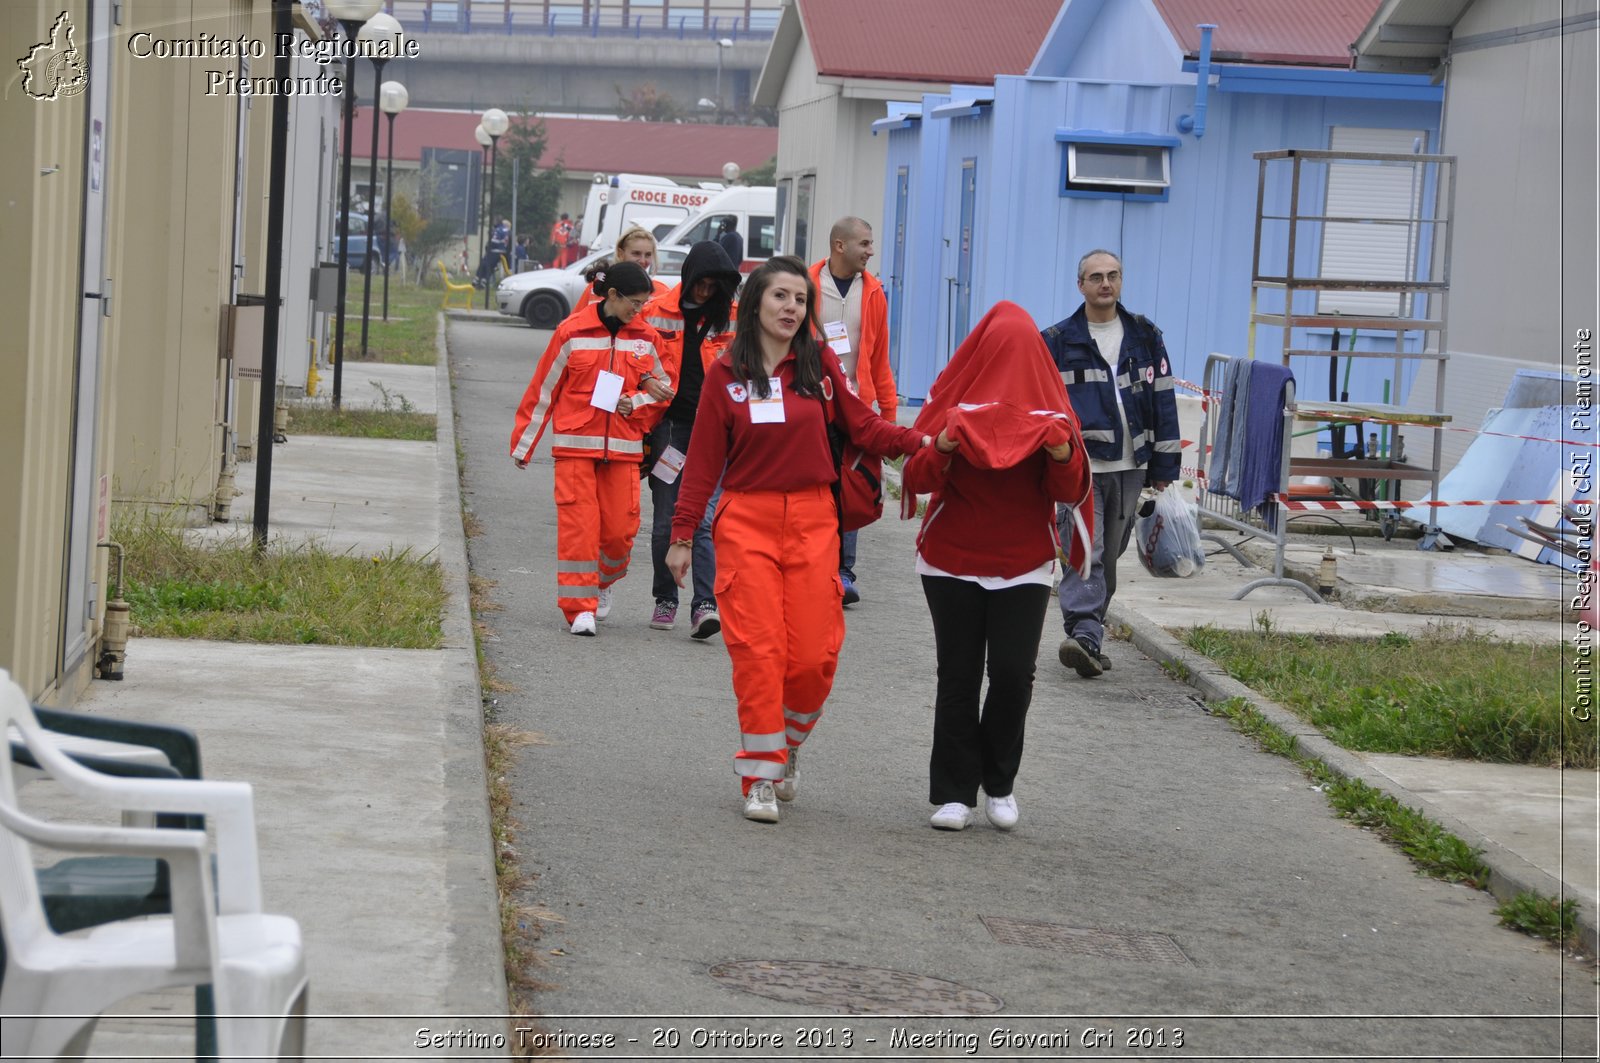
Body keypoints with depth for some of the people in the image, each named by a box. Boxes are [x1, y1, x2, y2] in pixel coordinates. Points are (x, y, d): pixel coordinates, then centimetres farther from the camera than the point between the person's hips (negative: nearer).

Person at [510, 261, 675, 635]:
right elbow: (543, 390, 4)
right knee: (578, 524, -8)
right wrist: (523, 445, 8)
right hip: (575, 446, -2)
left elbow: (663, 390, 16)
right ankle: (580, 607, -1)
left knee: (620, 527, -1)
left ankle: (604, 581, 29)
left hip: (623, 449, 3)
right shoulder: (572, 332, -2)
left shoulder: (646, 338, 6)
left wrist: (636, 403, -6)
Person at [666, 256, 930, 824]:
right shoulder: (726, 374, 2)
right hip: (746, 522, -1)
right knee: (757, 650, -7)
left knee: (815, 655, -3)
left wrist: (920, 441, -11)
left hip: (812, 521, 1)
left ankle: (784, 745, 24)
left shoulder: (821, 365, 5)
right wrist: (682, 534, 3)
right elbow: (704, 459, 4)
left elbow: (863, 427, 5)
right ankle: (760, 776, 3)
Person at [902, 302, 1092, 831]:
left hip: (1024, 564, 0)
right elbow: (917, 479, -4)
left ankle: (999, 783, 11)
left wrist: (1063, 456, -21)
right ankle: (954, 792, 8)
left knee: (1013, 672, -9)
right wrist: (940, 450, -24)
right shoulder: (953, 400, 1)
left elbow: (1069, 494, -1)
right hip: (952, 560, 0)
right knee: (958, 676, 1)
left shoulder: (1049, 409, 3)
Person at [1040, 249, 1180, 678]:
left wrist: (1164, 466, 8)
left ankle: (1087, 638, 18)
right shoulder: (1058, 342, 4)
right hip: (1079, 466, -3)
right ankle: (1085, 636, -25)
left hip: (1129, 466, 3)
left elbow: (1163, 401, 12)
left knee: (1108, 557, 9)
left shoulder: (1145, 337, 11)